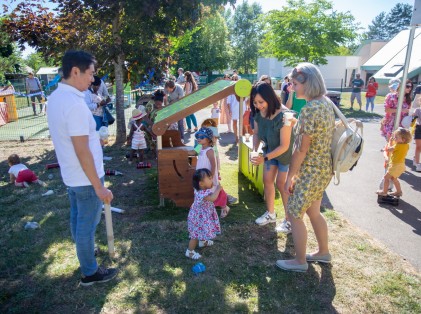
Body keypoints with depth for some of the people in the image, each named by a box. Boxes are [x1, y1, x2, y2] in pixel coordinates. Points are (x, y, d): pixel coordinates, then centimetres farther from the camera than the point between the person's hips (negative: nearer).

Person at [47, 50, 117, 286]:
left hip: (70, 174, 9)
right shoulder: (74, 103, -26)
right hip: (86, 178, -9)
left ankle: (84, 252, 48)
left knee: (78, 218, 26)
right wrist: (99, 187, -21)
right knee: (87, 225, 8)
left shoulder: (55, 97, 3)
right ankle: (90, 272, 27)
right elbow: (82, 152, -27)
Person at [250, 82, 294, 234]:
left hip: (286, 153, -6)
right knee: (267, 180, 11)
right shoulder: (258, 114, -16)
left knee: (281, 185, 0)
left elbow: (284, 146, -32)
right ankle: (270, 213, 30)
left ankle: (289, 220, 17)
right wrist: (255, 151, -15)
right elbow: (256, 134, 0)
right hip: (270, 150, 6)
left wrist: (265, 158, -38)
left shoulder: (283, 117, -35)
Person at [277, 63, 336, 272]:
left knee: (294, 214, 7)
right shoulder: (326, 102, 6)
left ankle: (300, 261, 24)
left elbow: (301, 149, -22)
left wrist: (290, 177, -12)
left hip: (311, 172, -9)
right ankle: (324, 252, 42)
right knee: (313, 212, 24)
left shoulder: (310, 109, -24)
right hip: (324, 168, 9)